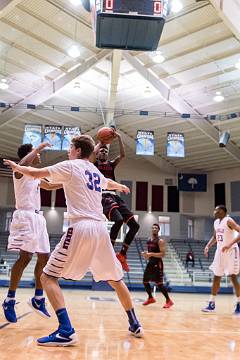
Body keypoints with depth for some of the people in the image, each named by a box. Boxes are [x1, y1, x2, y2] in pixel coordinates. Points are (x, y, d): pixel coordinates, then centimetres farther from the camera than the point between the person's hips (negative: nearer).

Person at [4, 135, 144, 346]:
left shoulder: (70, 166, 3)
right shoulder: (96, 172, 22)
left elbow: (36, 173, 2)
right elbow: (109, 183, 45)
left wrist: (16, 167, 23)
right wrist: (121, 187, 69)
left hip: (81, 227, -7)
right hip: (101, 228, 7)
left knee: (48, 277, 1)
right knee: (115, 279, 21)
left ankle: (66, 331, -11)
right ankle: (135, 325, 29)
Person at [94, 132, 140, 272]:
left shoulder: (112, 164, 25)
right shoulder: (94, 164, 11)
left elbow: (123, 155, 10)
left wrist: (119, 138, 5)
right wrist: (101, 142, 6)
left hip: (115, 196, 7)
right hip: (103, 196, -6)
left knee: (135, 225, -2)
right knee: (119, 220, -33)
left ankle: (122, 254, 10)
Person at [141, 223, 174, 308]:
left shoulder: (160, 241, -11)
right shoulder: (149, 241, 12)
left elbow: (163, 254, -19)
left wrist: (151, 254, -25)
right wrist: (145, 254, 2)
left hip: (157, 263, -8)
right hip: (150, 263, 8)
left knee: (159, 283, -12)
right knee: (145, 281, 12)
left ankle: (169, 300, -2)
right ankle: (151, 298, 29)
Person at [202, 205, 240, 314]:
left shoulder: (228, 221, -15)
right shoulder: (216, 222, 10)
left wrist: (230, 244, -32)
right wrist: (208, 246, 8)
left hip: (231, 251, -8)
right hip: (220, 252, 8)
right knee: (216, 277, 9)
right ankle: (211, 304, 15)